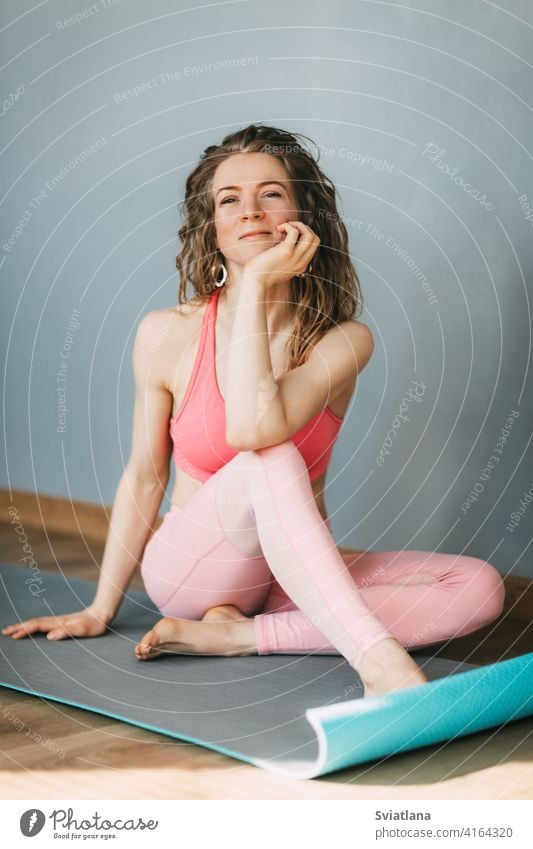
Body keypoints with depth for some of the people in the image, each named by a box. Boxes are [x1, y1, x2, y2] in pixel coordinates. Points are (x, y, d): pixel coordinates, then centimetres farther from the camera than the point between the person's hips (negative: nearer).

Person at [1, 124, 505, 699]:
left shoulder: (343, 340, -9)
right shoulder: (167, 335, -7)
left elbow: (253, 426, -29)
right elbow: (143, 476, 3)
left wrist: (257, 284, -21)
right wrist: (100, 610, 8)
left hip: (296, 578, 2)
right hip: (188, 574, -2)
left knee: (482, 588, -19)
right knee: (270, 463, -33)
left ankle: (237, 635, -23)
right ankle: (378, 660, -38)